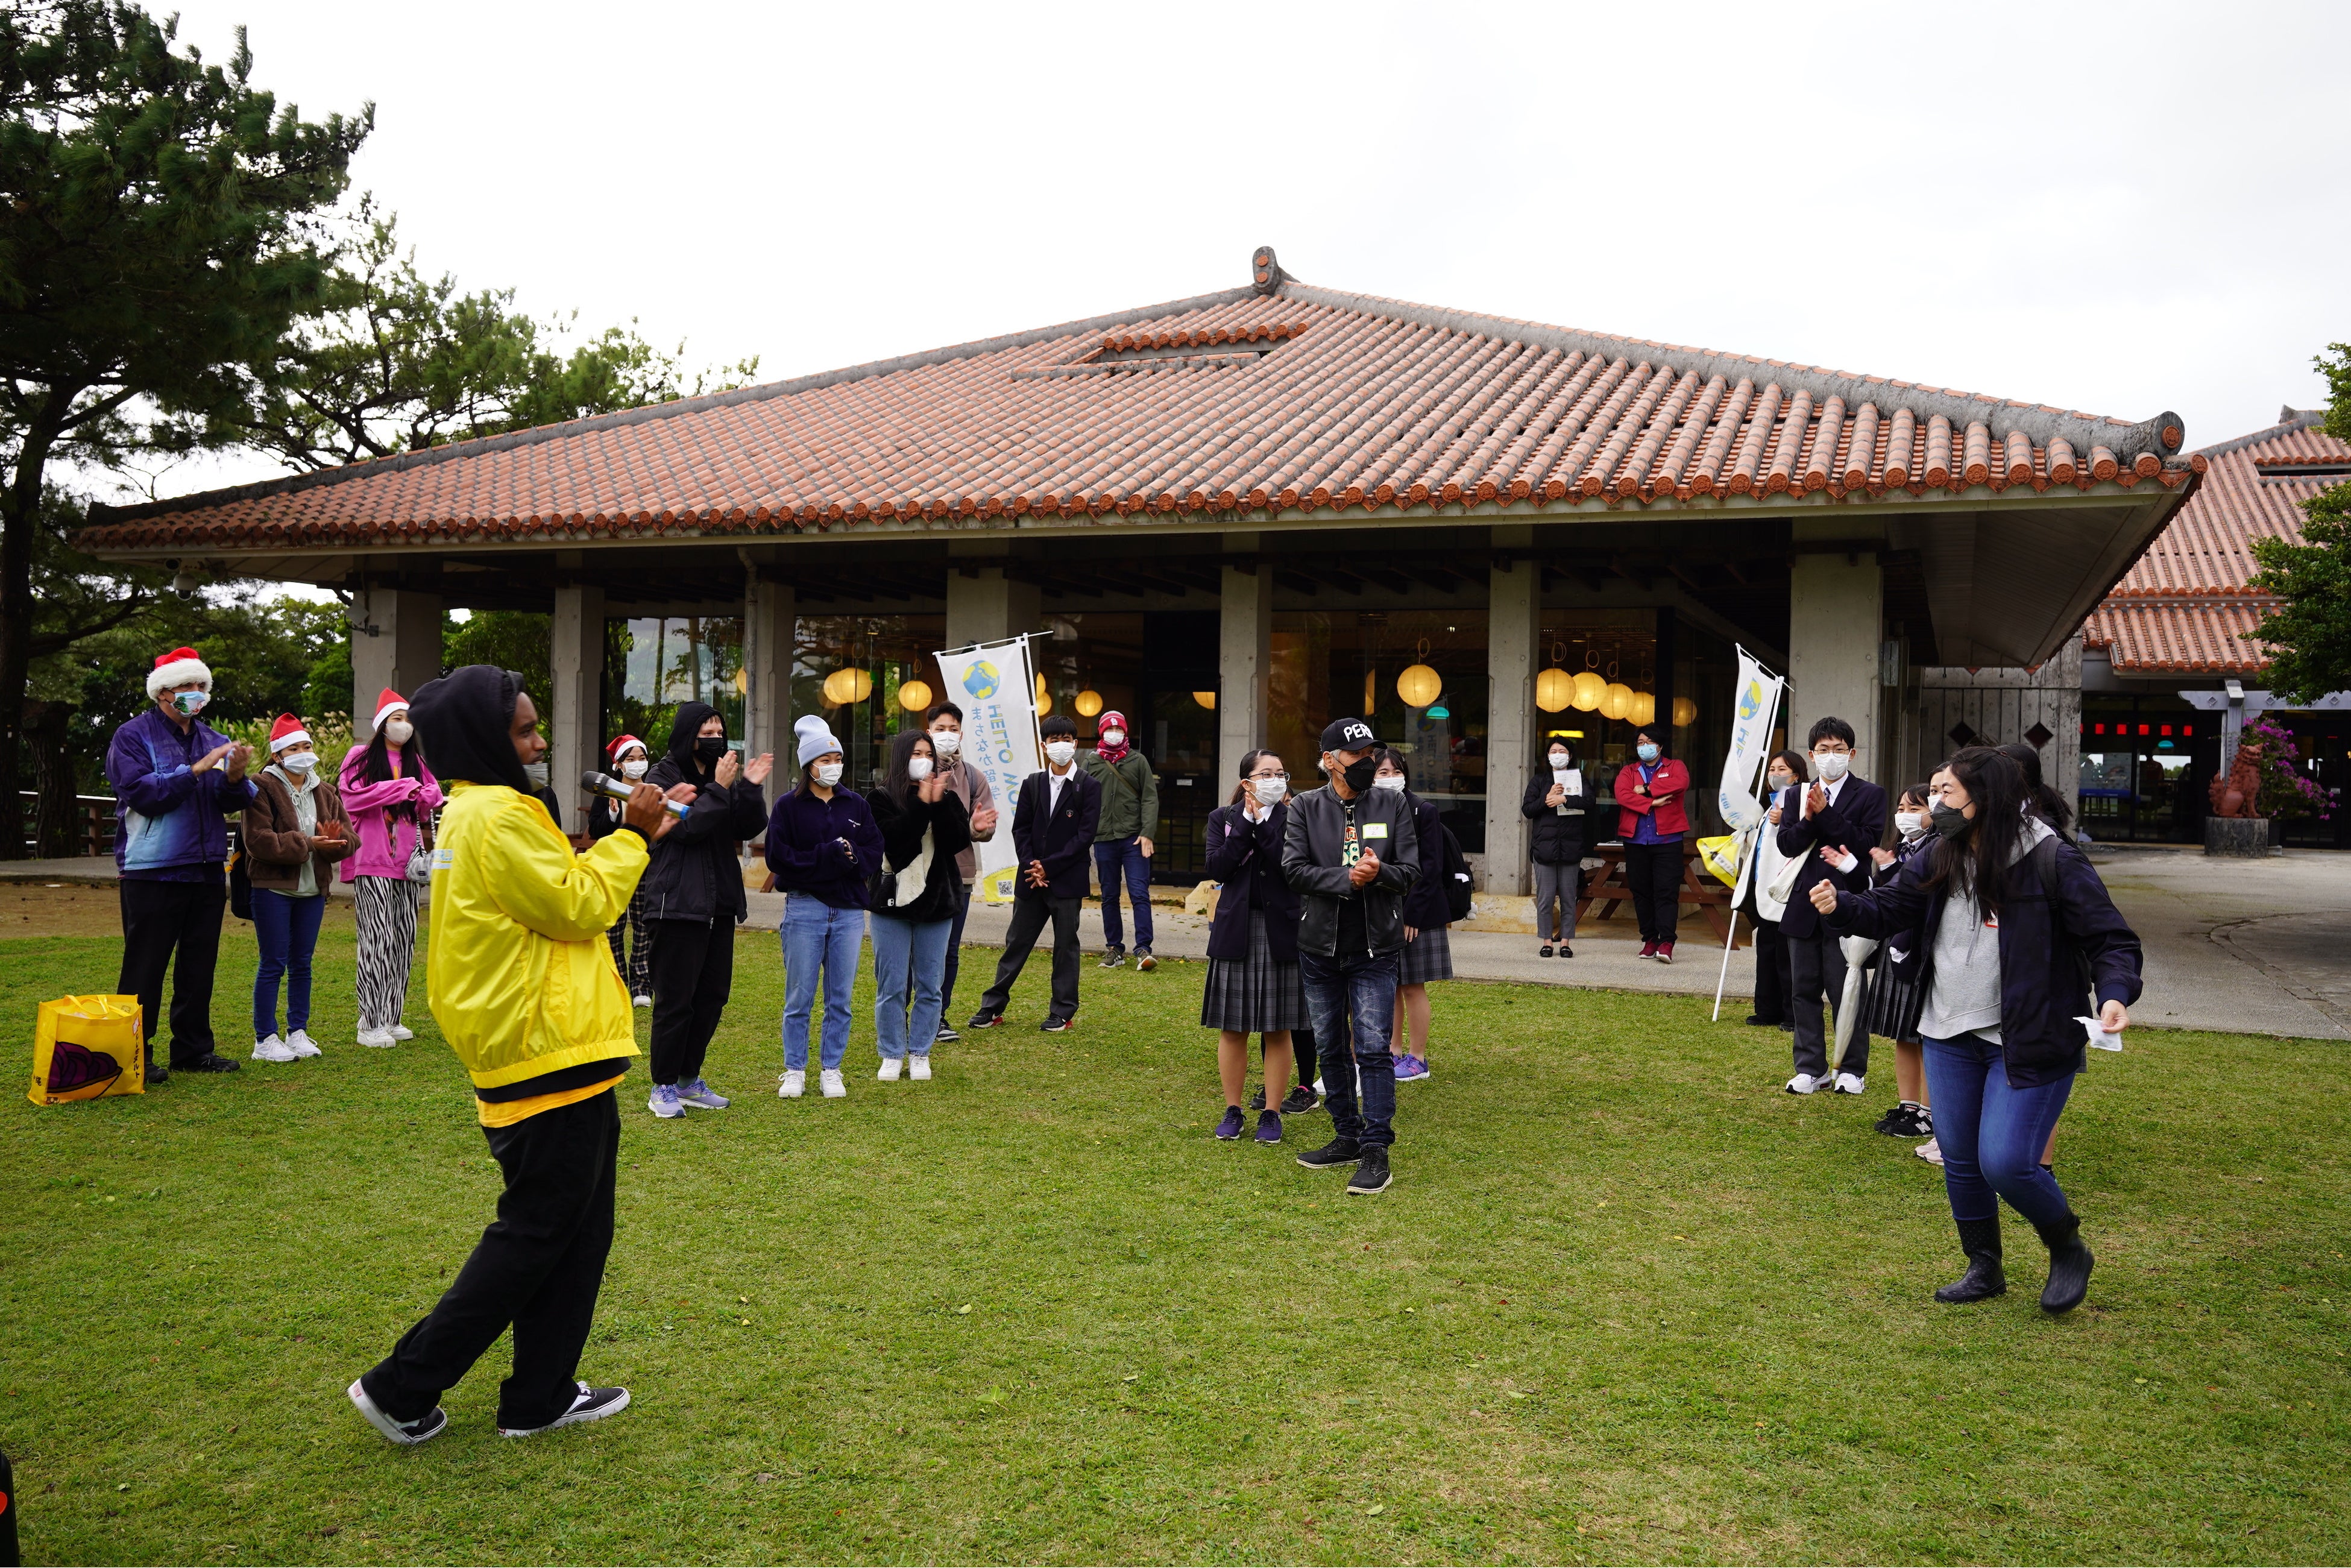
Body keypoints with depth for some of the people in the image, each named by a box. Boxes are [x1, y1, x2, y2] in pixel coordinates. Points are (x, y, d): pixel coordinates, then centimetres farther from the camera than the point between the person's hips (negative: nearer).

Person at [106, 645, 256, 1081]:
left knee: (199, 967, 11)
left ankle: (194, 1049, 19)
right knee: (144, 968, -1)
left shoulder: (212, 740, 13)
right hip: (152, 872, -5)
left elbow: (233, 803, 5)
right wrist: (198, 768, -20)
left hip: (207, 872, 6)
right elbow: (142, 792, -17)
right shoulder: (133, 736, -2)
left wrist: (235, 777, -16)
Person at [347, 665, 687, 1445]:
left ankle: (540, 1397, 24)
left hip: (549, 1056, 10)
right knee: (535, 1234, 2)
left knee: (577, 1233, 16)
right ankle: (402, 1387, 13)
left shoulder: (477, 811, 16)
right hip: (550, 1055, -10)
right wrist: (633, 837, -8)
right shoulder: (499, 817, -18)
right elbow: (578, 907, -17)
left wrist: (637, 838, 11)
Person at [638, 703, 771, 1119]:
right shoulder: (663, 776, -6)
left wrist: (751, 789, -11)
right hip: (678, 904, -7)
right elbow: (686, 827, -19)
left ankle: (689, 1080, 23)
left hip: (719, 903, 7)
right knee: (675, 999, -3)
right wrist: (718, 790, -23)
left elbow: (748, 829, 4)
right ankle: (663, 1088, 8)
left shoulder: (723, 777, 13)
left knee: (713, 994, 11)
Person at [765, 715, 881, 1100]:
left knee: (840, 998, 7)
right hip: (805, 907, -3)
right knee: (799, 998, 3)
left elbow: (876, 851, 7)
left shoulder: (855, 804, 9)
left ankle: (830, 1070, 18)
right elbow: (778, 858, -9)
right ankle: (795, 1070, 16)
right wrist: (829, 855, -14)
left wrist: (853, 856, -14)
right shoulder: (788, 805, -1)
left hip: (849, 910, 3)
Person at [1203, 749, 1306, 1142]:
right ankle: (1232, 1111, 19)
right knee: (1233, 1030, 6)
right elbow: (1217, 869, -9)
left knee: (1277, 1031, 5)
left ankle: (1271, 1113, 16)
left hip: (1281, 932, -1)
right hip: (1236, 932, 1)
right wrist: (1247, 823, -11)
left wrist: (1264, 822, -13)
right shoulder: (1223, 818, 5)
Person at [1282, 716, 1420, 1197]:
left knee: (1374, 1049, -6)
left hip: (1375, 947, -1)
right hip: (1320, 946, 2)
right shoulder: (1306, 807, 1)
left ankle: (1376, 1150, -1)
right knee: (1331, 1048, 11)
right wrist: (1346, 879, -21)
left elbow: (1410, 869, -1)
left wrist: (1378, 873, -21)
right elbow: (1294, 869, -9)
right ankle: (1347, 1138, 25)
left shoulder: (1393, 805, 3)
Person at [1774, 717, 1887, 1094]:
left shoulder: (1870, 795, 1)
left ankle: (1853, 1069, 15)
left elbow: (1867, 842, -13)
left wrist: (1826, 813, -16)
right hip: (1803, 905, 4)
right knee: (1804, 991, 9)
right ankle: (1810, 1069, 19)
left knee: (1847, 992, 2)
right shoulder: (1797, 795, 12)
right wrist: (1809, 819, -16)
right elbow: (1786, 844, 0)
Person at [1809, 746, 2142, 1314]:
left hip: (2029, 1043, -6)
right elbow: (1891, 906, 7)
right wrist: (1840, 905, -13)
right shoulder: (1942, 859, 1)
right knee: (1959, 1161, 14)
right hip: (1951, 1038, 6)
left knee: (2006, 1163, -10)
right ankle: (1984, 1268, 34)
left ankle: (2069, 1251, 20)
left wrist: (2115, 994, -31)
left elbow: (2111, 940, -13)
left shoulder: (2053, 862, -16)